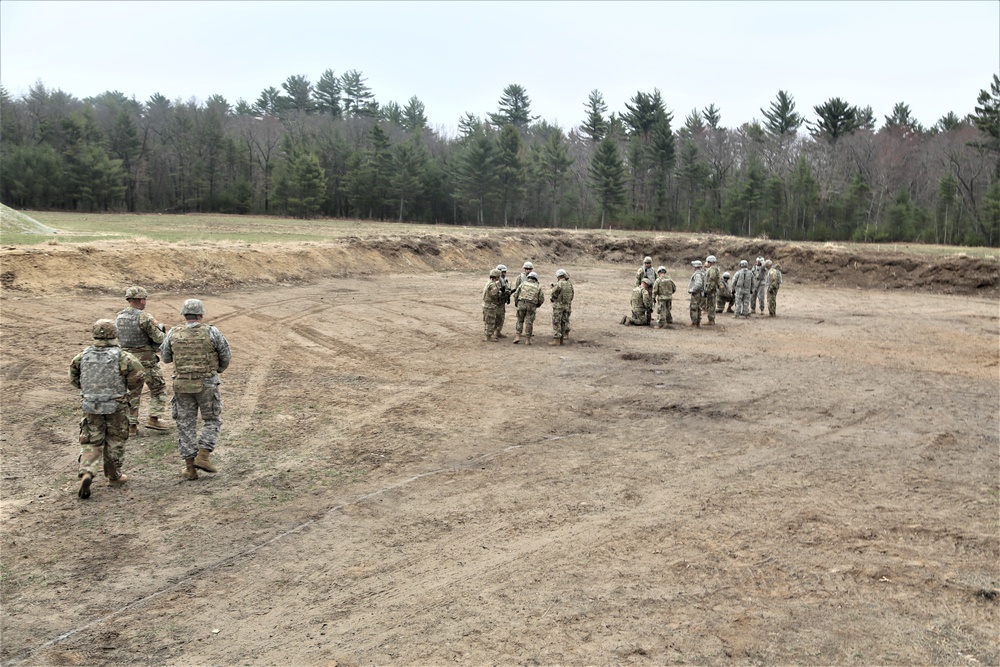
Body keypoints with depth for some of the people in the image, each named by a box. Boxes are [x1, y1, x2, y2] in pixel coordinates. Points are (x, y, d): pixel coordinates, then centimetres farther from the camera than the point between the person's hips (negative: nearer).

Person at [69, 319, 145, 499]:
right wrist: (132, 395, 0)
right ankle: (114, 476, 25)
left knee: (91, 442, 10)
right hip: (116, 407, -2)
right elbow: (138, 374, -18)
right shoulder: (121, 356, -12)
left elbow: (74, 378, 11)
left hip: (91, 406, 3)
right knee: (115, 442, 14)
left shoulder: (84, 356, 0)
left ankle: (86, 473, -11)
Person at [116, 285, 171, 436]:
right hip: (145, 360, -6)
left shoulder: (119, 317, 5)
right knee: (158, 388, 12)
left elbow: (116, 338, 14)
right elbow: (159, 338, -15)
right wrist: (160, 328, 6)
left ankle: (131, 425, 12)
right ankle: (154, 418, 5)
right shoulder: (144, 317, -17)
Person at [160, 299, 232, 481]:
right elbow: (226, 357, 0)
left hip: (182, 384, 2)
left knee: (185, 425, 10)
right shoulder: (212, 332, -8)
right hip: (206, 384, -2)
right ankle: (203, 457, -3)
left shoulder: (173, 333, -2)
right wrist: (219, 369, 21)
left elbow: (165, 358, 11)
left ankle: (190, 468, 9)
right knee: (212, 421, 14)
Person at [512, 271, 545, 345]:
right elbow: (541, 299, 7)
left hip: (521, 304, 0)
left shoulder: (523, 284, 11)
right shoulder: (538, 287, 11)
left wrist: (516, 303, 23)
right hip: (531, 306, 0)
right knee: (529, 322, 4)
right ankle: (527, 340, 3)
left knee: (520, 321, 14)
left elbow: (516, 294, 8)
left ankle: (518, 337, 3)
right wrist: (537, 305, 26)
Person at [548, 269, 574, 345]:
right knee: (564, 322, 13)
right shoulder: (569, 284, 4)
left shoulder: (558, 284, -16)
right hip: (567, 306, 7)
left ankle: (556, 340, -4)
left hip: (558, 305, -7)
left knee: (556, 323, -2)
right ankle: (562, 339, 16)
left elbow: (553, 294, -13)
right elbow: (571, 296, 12)